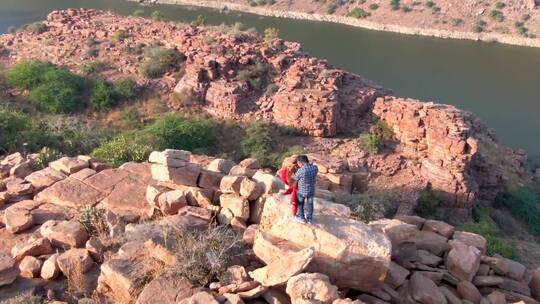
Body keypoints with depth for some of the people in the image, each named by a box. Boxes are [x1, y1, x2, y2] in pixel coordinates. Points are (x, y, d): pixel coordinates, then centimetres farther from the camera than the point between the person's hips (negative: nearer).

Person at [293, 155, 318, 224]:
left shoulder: (300, 170, -28)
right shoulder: (315, 168, -15)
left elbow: (295, 179, -10)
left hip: (302, 191, -4)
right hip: (311, 190, 4)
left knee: (300, 204, 21)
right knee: (309, 204, 23)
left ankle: (301, 218, 38)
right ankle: (309, 218, 40)